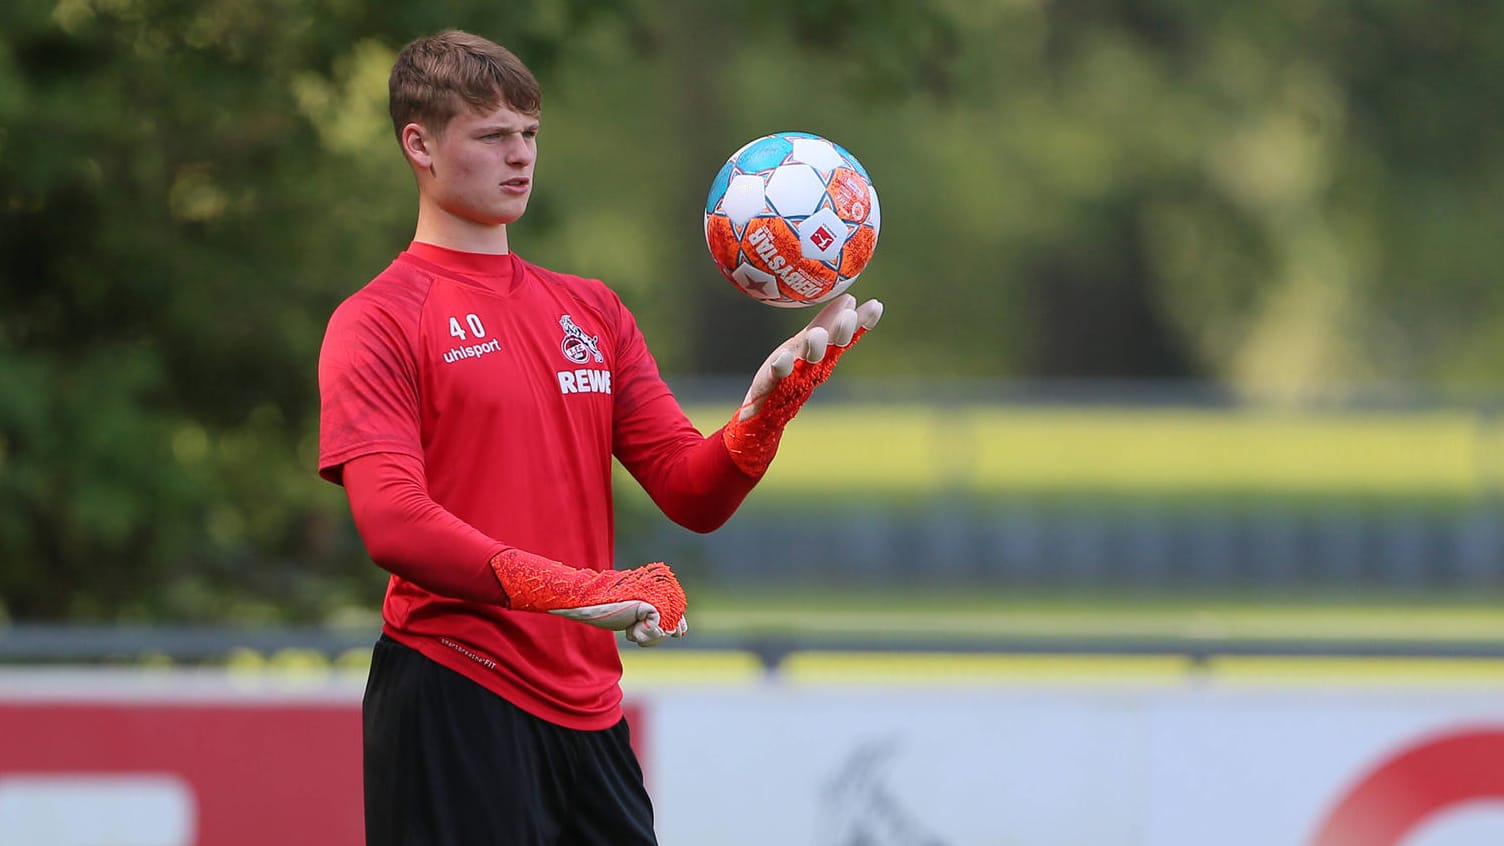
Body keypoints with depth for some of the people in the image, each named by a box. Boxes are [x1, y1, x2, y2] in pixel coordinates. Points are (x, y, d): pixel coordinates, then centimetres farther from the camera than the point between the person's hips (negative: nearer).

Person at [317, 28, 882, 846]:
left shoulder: (592, 312, 16)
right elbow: (393, 523, -16)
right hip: (451, 701, -6)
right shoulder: (376, 323, -3)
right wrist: (566, 589, -28)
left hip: (587, 708, 6)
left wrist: (771, 402, -9)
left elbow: (693, 494, 10)